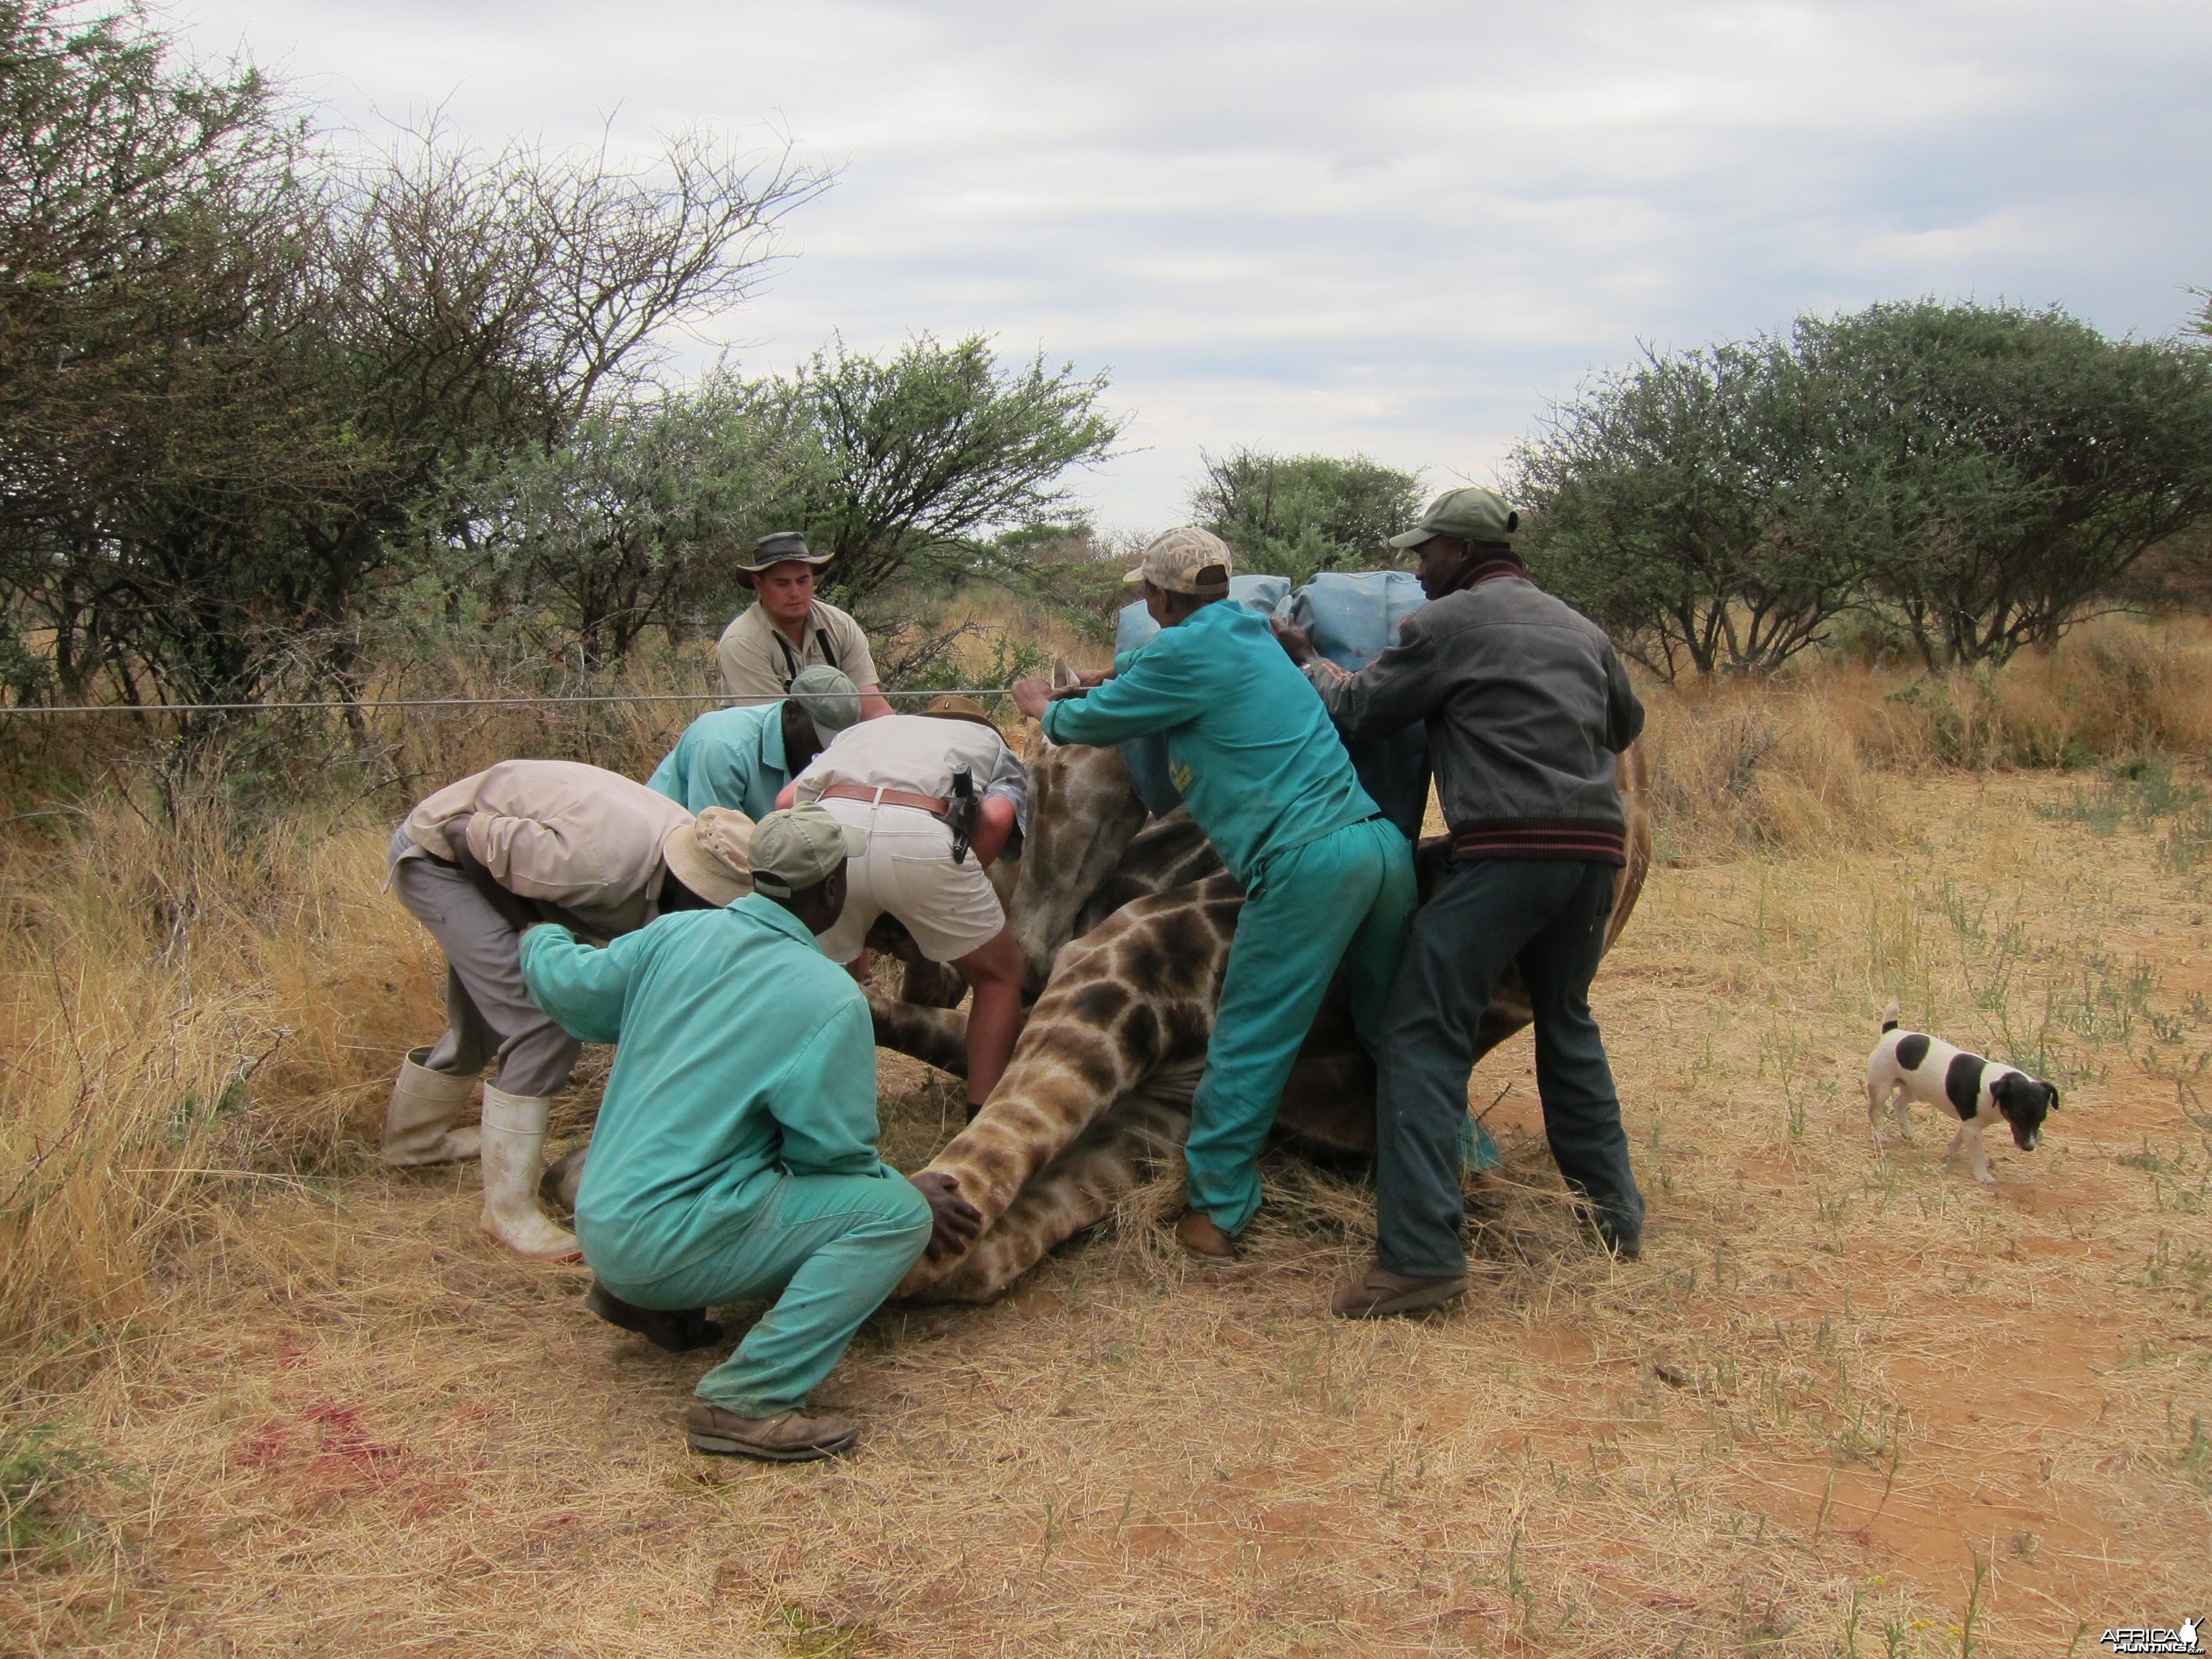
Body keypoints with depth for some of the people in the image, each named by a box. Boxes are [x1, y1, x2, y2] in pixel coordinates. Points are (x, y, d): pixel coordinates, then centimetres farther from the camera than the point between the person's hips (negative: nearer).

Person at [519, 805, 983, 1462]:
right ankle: (745, 1400, -15)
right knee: (898, 1213, -11)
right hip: (670, 1245, -8)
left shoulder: (676, 933, 1)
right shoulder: (829, 1001, -16)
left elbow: (568, 987, 13)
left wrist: (543, 939, 35)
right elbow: (833, 1153, -11)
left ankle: (635, 1294, 19)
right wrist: (910, 1192, 8)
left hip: (599, 1223, 8)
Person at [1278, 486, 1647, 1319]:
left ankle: (1420, 1253, -12)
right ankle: (1614, 1212, 32)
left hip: (1508, 852, -7)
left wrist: (1303, 662, 24)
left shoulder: (1448, 623, 0)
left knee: (1426, 1035, -4)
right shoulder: (1580, 630, 20)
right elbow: (1625, 724, 33)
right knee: (1566, 1023, 26)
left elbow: (1358, 707, 6)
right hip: (1596, 847, 7)